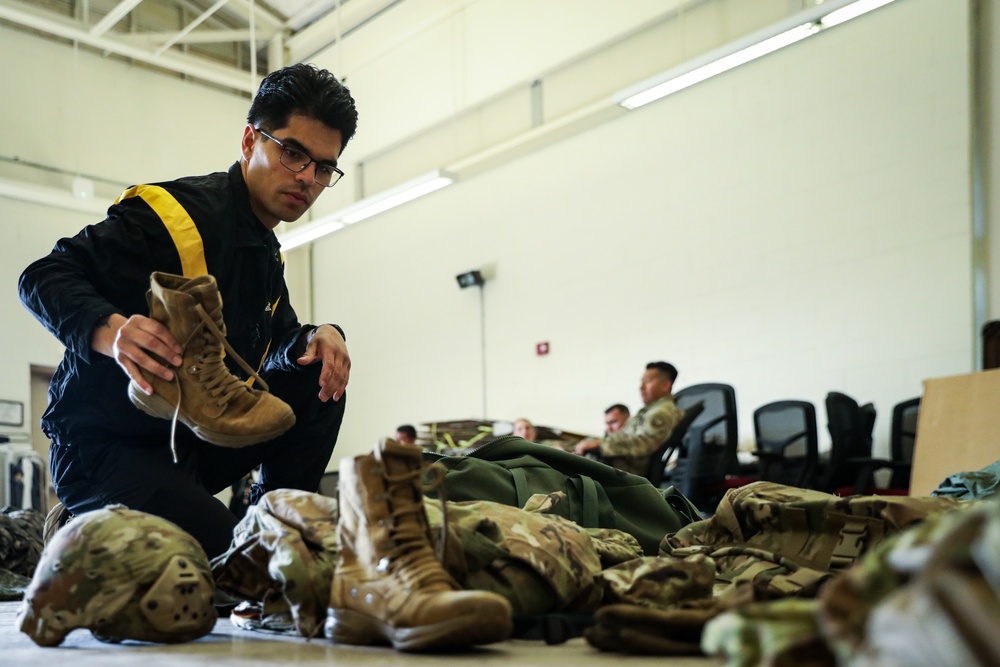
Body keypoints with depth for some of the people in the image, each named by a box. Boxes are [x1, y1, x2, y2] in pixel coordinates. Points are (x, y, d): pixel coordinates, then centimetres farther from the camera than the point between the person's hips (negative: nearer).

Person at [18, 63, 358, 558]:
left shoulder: (267, 254, 13)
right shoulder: (173, 215, -17)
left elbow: (277, 341, 18)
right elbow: (43, 278, -20)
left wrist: (317, 336, -7)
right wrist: (110, 331, -41)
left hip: (191, 440, 9)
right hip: (104, 446, -8)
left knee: (321, 378, -2)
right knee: (223, 549, -31)